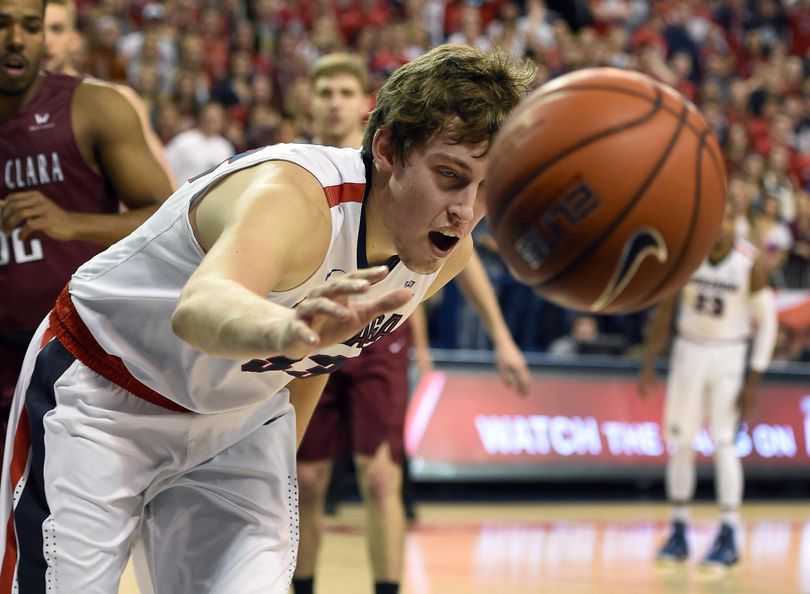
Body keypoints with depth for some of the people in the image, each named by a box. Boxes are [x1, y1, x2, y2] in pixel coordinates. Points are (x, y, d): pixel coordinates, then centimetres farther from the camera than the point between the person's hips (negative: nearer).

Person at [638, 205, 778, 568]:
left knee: (724, 443, -9)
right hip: (689, 351, 3)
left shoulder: (750, 264, -16)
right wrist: (649, 364, 0)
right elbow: (665, 309, 2)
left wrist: (753, 381, -12)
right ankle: (678, 532, 14)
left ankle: (729, 538, -2)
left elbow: (767, 323, -9)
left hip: (729, 356, -3)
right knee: (680, 442, 4)